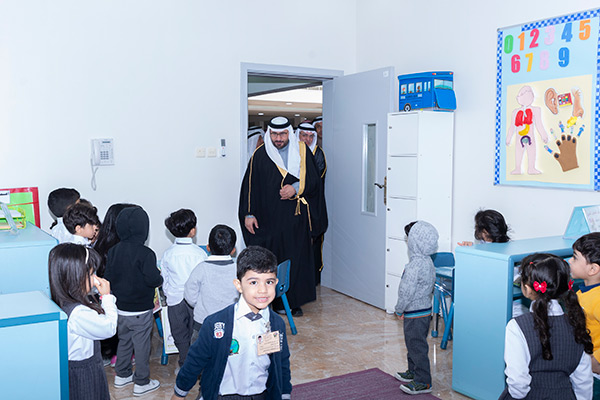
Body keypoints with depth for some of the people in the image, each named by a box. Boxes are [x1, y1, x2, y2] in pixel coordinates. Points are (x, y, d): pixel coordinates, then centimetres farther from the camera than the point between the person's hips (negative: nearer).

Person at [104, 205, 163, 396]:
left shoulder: (113, 251, -3)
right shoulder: (145, 254, -22)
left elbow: (108, 277, 2)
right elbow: (153, 279, -21)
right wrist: (160, 277, 0)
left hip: (120, 308, 6)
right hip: (140, 310, -6)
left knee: (124, 340, 23)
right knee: (142, 345, 7)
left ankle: (122, 375, 36)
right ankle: (141, 383, 18)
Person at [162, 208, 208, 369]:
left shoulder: (167, 254, -8)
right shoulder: (199, 253, -15)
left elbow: (164, 280, 2)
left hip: (175, 300, 2)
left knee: (180, 334, 16)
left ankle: (184, 365, 28)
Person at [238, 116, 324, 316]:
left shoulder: (302, 151, 5)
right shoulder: (260, 155, 2)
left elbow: (313, 179, 5)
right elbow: (250, 185, 3)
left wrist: (296, 188, -12)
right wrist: (248, 214, -2)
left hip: (296, 218, 1)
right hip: (270, 219, -1)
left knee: (297, 260, 3)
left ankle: (294, 302, 14)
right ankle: (273, 302, 12)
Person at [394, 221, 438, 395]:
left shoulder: (416, 265, -27)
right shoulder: (427, 261, 5)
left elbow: (407, 291, -25)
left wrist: (399, 309, -9)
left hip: (415, 313, -10)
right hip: (424, 308, 10)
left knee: (417, 346, 0)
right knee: (413, 344, 22)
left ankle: (423, 382, 8)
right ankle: (413, 372, 37)